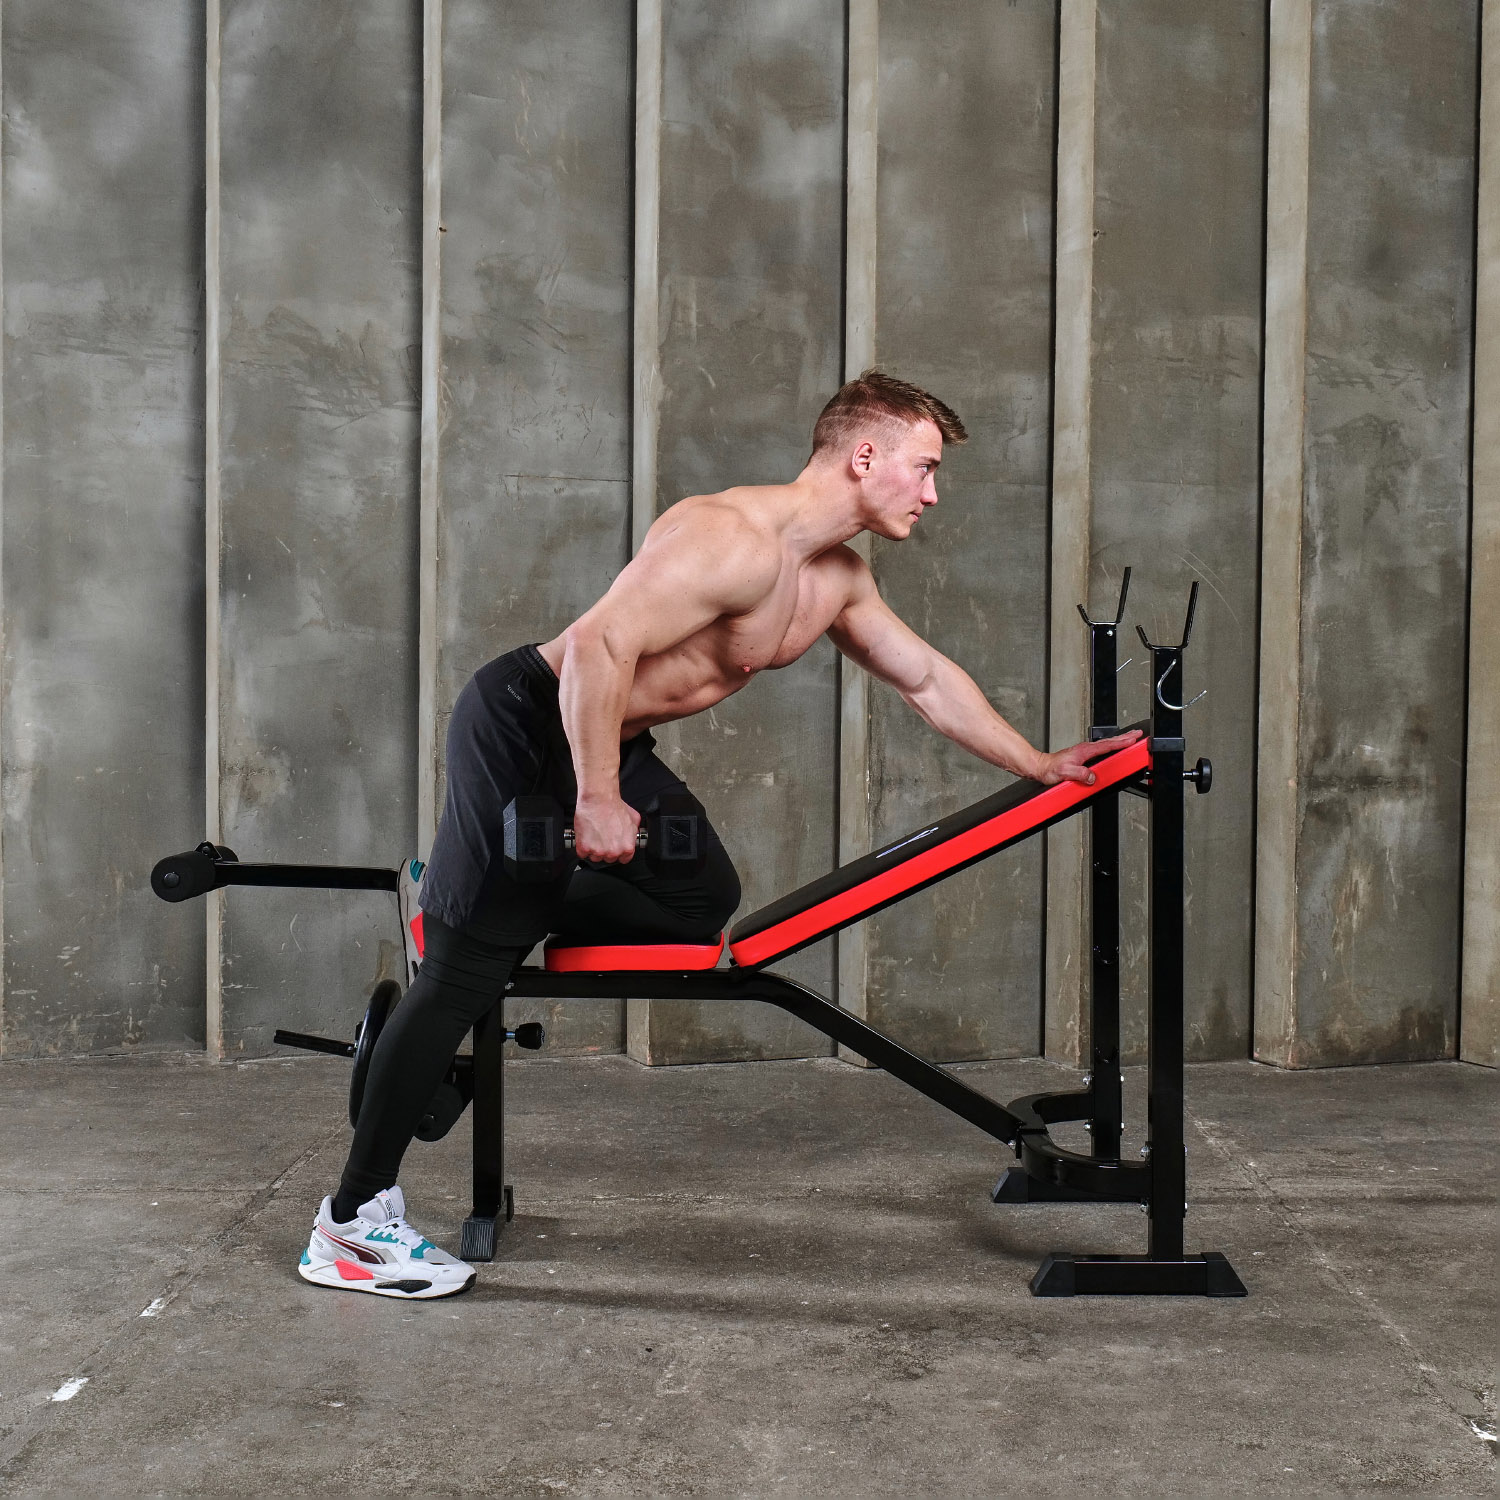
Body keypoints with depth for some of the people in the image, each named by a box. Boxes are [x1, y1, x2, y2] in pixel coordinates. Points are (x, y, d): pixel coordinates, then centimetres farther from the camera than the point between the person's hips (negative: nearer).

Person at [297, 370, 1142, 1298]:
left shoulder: (840, 580, 7)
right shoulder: (736, 538, -24)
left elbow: (927, 678, 18)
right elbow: (599, 646, -31)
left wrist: (1038, 765, 20)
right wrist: (597, 801, -29)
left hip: (609, 743, 10)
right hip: (524, 727, -9)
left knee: (705, 906, 12)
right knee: (468, 964, -9)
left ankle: (462, 907, 19)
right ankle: (352, 1223, -2)